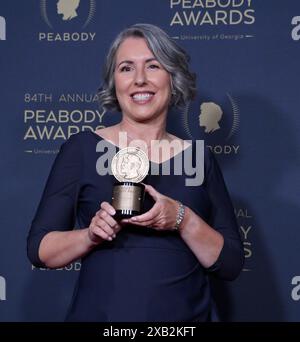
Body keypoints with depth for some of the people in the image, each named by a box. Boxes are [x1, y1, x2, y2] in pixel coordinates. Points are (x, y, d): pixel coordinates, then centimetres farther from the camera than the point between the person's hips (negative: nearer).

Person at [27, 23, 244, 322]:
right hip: (100, 314, -2)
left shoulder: (199, 158, 1)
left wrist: (183, 220, -17)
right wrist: (90, 235, -22)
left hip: (187, 315, 2)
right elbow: (39, 249, -4)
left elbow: (231, 264, -2)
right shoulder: (82, 148, -4)